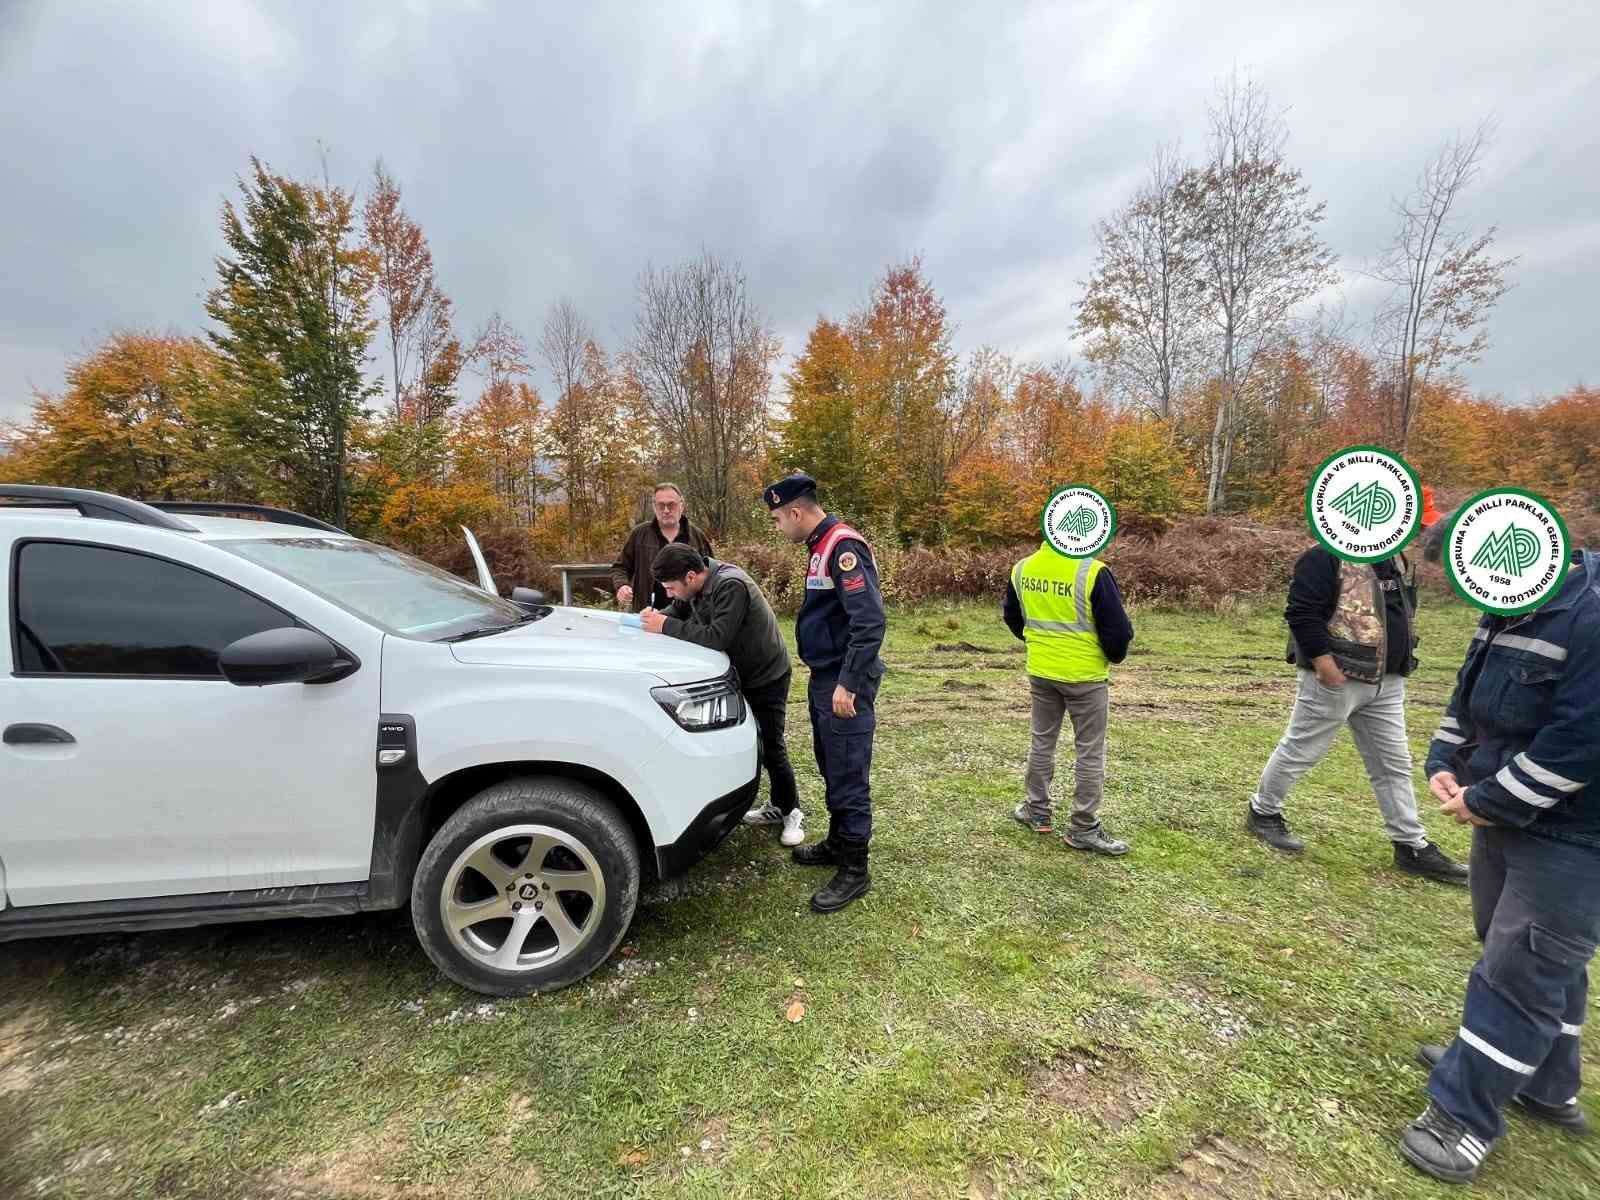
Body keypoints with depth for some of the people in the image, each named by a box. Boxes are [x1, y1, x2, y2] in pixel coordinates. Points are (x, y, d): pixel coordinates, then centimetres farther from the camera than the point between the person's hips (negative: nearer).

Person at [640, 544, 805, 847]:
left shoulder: (731, 585, -31)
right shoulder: (697, 584, -5)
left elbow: (716, 638, -37)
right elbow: (680, 611, 8)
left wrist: (666, 626, -33)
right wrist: (658, 617, -14)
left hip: (767, 677, -8)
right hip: (737, 674, 8)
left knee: (771, 747, -1)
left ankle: (792, 813, 18)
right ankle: (777, 807, 24)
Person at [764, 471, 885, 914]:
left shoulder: (843, 545, -19)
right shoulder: (821, 545, 12)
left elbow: (870, 620, -26)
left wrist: (848, 684, -25)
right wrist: (826, 678, 18)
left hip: (843, 684, -10)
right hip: (823, 679, 10)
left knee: (849, 777, 0)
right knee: (831, 770, 20)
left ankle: (854, 871, 14)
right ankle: (837, 843, 36)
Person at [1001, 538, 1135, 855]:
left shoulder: (1022, 569, -2)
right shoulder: (1093, 572, -20)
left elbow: (1012, 617, 13)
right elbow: (1117, 628, -16)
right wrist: (1114, 655, 5)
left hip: (1040, 672, 5)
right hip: (1085, 676, -5)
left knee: (1042, 742, 19)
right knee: (1090, 752, 8)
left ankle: (1037, 811, 30)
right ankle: (1084, 830, 16)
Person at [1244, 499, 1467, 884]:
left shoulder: (1398, 561, 13)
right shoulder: (1329, 558, -16)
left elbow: (1402, 613, 24)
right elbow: (1300, 611, -21)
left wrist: (1401, 659, 15)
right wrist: (1322, 658, -24)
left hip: (1386, 683, 9)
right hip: (1336, 680, -8)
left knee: (1394, 763, 13)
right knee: (1300, 751, 4)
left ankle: (1412, 846, 24)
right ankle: (1263, 810, 21)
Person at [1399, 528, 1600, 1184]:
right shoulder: (1509, 611, 3)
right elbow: (1469, 697, 12)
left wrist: (1488, 801, -17)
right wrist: (1445, 764, -1)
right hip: (1506, 817, 9)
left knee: (1518, 971, -1)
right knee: (1540, 960, 22)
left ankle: (1464, 1116, 12)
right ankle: (1545, 1088, 41)